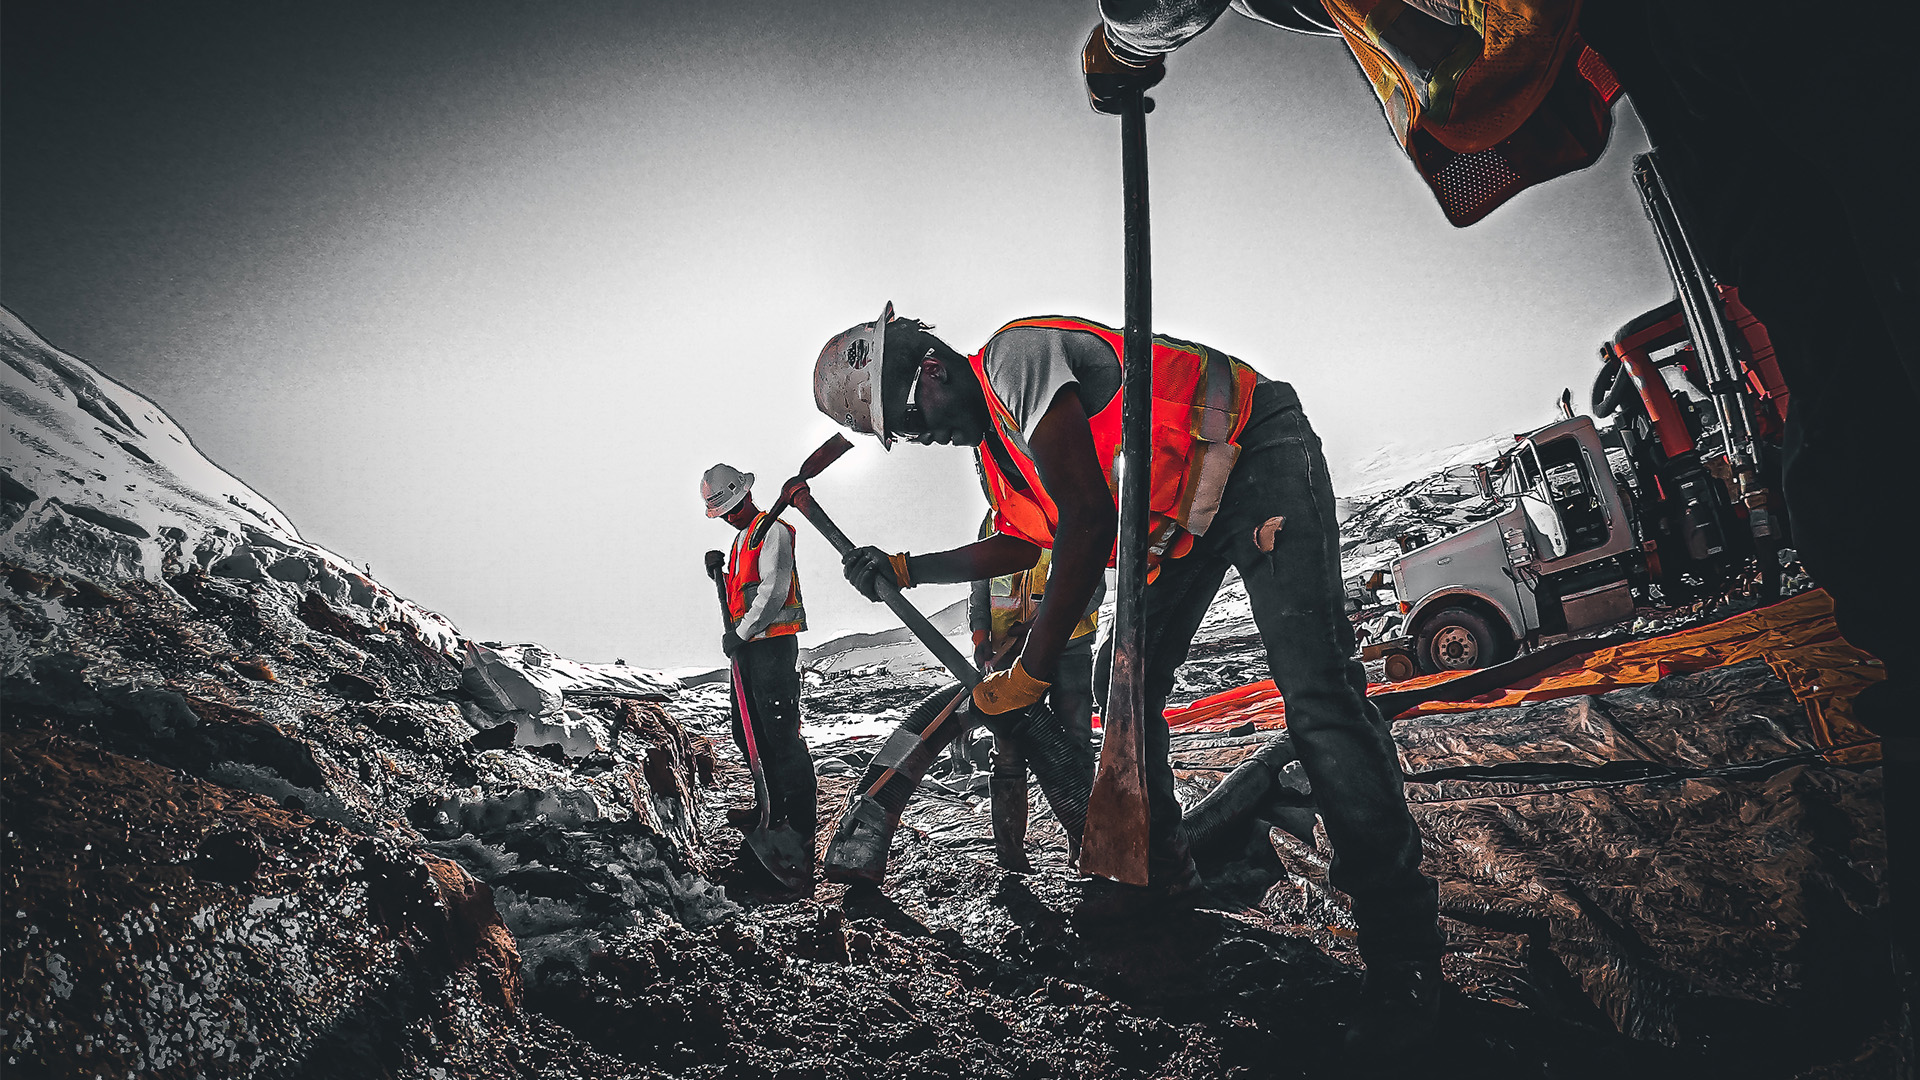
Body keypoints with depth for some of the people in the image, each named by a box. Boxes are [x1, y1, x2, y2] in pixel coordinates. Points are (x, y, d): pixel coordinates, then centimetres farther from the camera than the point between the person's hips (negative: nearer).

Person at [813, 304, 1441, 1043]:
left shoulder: (1014, 353, -22)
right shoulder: (993, 440, 8)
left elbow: (1087, 521, -27)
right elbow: (1024, 542, 25)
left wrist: (1033, 670, -21)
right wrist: (903, 570, 22)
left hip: (1261, 458, -10)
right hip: (1181, 517, 10)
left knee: (1314, 692, -21)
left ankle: (1401, 941, -17)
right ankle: (1158, 878, 22)